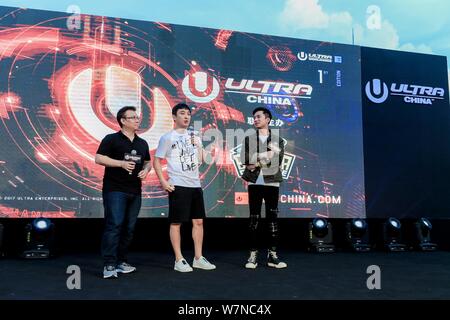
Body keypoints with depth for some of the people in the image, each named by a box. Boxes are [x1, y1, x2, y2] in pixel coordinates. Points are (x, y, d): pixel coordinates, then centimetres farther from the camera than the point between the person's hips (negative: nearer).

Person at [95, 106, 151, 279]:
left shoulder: (142, 143, 17)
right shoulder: (111, 139, -2)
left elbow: (148, 162, 24)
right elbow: (98, 158, -7)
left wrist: (146, 170, 0)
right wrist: (121, 163, -17)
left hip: (135, 191, 6)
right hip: (115, 189, -6)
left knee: (129, 228, 8)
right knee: (114, 225, -12)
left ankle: (121, 261, 20)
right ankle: (109, 265, -9)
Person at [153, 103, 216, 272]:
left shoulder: (194, 137, 15)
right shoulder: (168, 137, -1)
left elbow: (201, 160, 15)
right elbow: (156, 161, -3)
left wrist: (198, 145, 1)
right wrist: (163, 182, -11)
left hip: (195, 184, 6)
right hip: (178, 185, -6)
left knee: (198, 221, 7)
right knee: (176, 222, -1)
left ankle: (198, 258, 17)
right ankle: (179, 260, 7)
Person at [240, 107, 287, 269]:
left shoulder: (277, 140, 8)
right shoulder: (249, 139, 10)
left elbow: (277, 161, -6)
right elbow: (244, 159, -5)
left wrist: (257, 162, -10)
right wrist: (267, 155, -10)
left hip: (272, 183, 0)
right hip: (255, 183, 0)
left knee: (272, 219, 3)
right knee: (254, 219, 2)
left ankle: (272, 255, 10)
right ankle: (253, 255, 7)